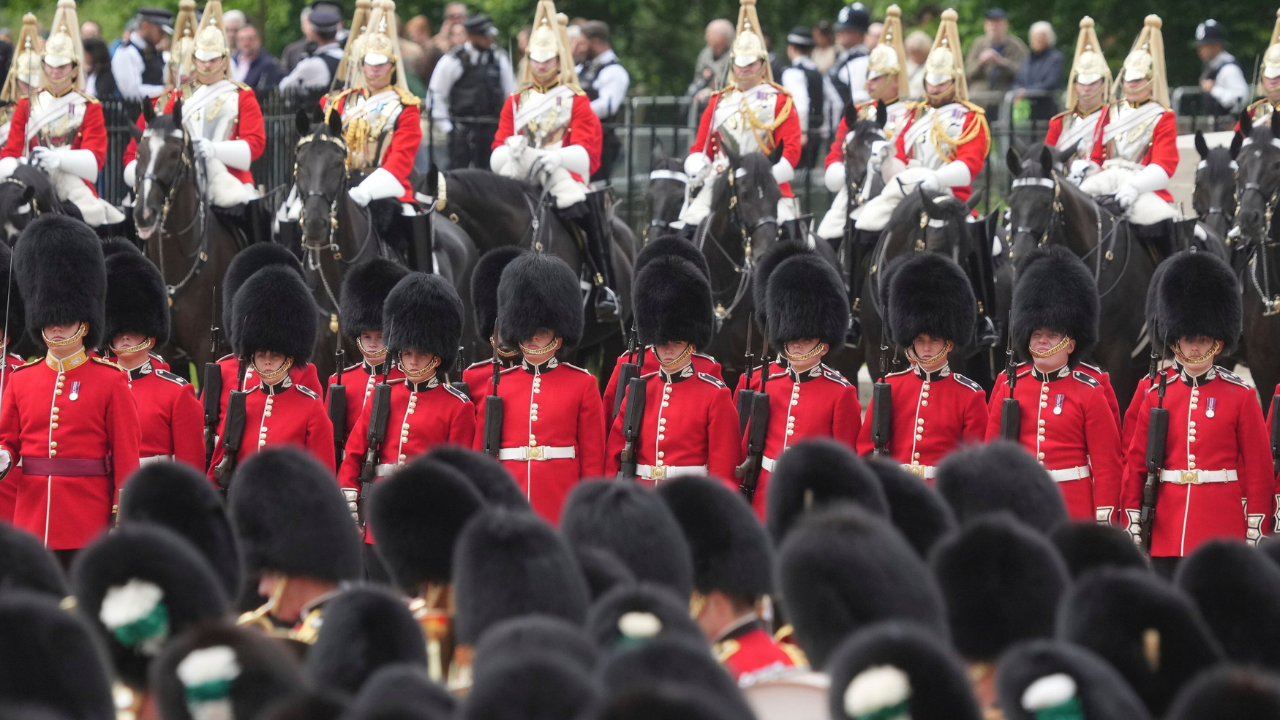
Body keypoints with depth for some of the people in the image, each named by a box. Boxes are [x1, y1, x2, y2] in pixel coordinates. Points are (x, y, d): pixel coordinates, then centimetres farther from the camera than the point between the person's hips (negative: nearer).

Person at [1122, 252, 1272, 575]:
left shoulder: (1241, 397, 1)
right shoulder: (1156, 396, 8)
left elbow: (1259, 470, 1)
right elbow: (1136, 465, 10)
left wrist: (1254, 536, -3)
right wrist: (1133, 527, 4)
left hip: (1223, 533, -3)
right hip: (1167, 535, 3)